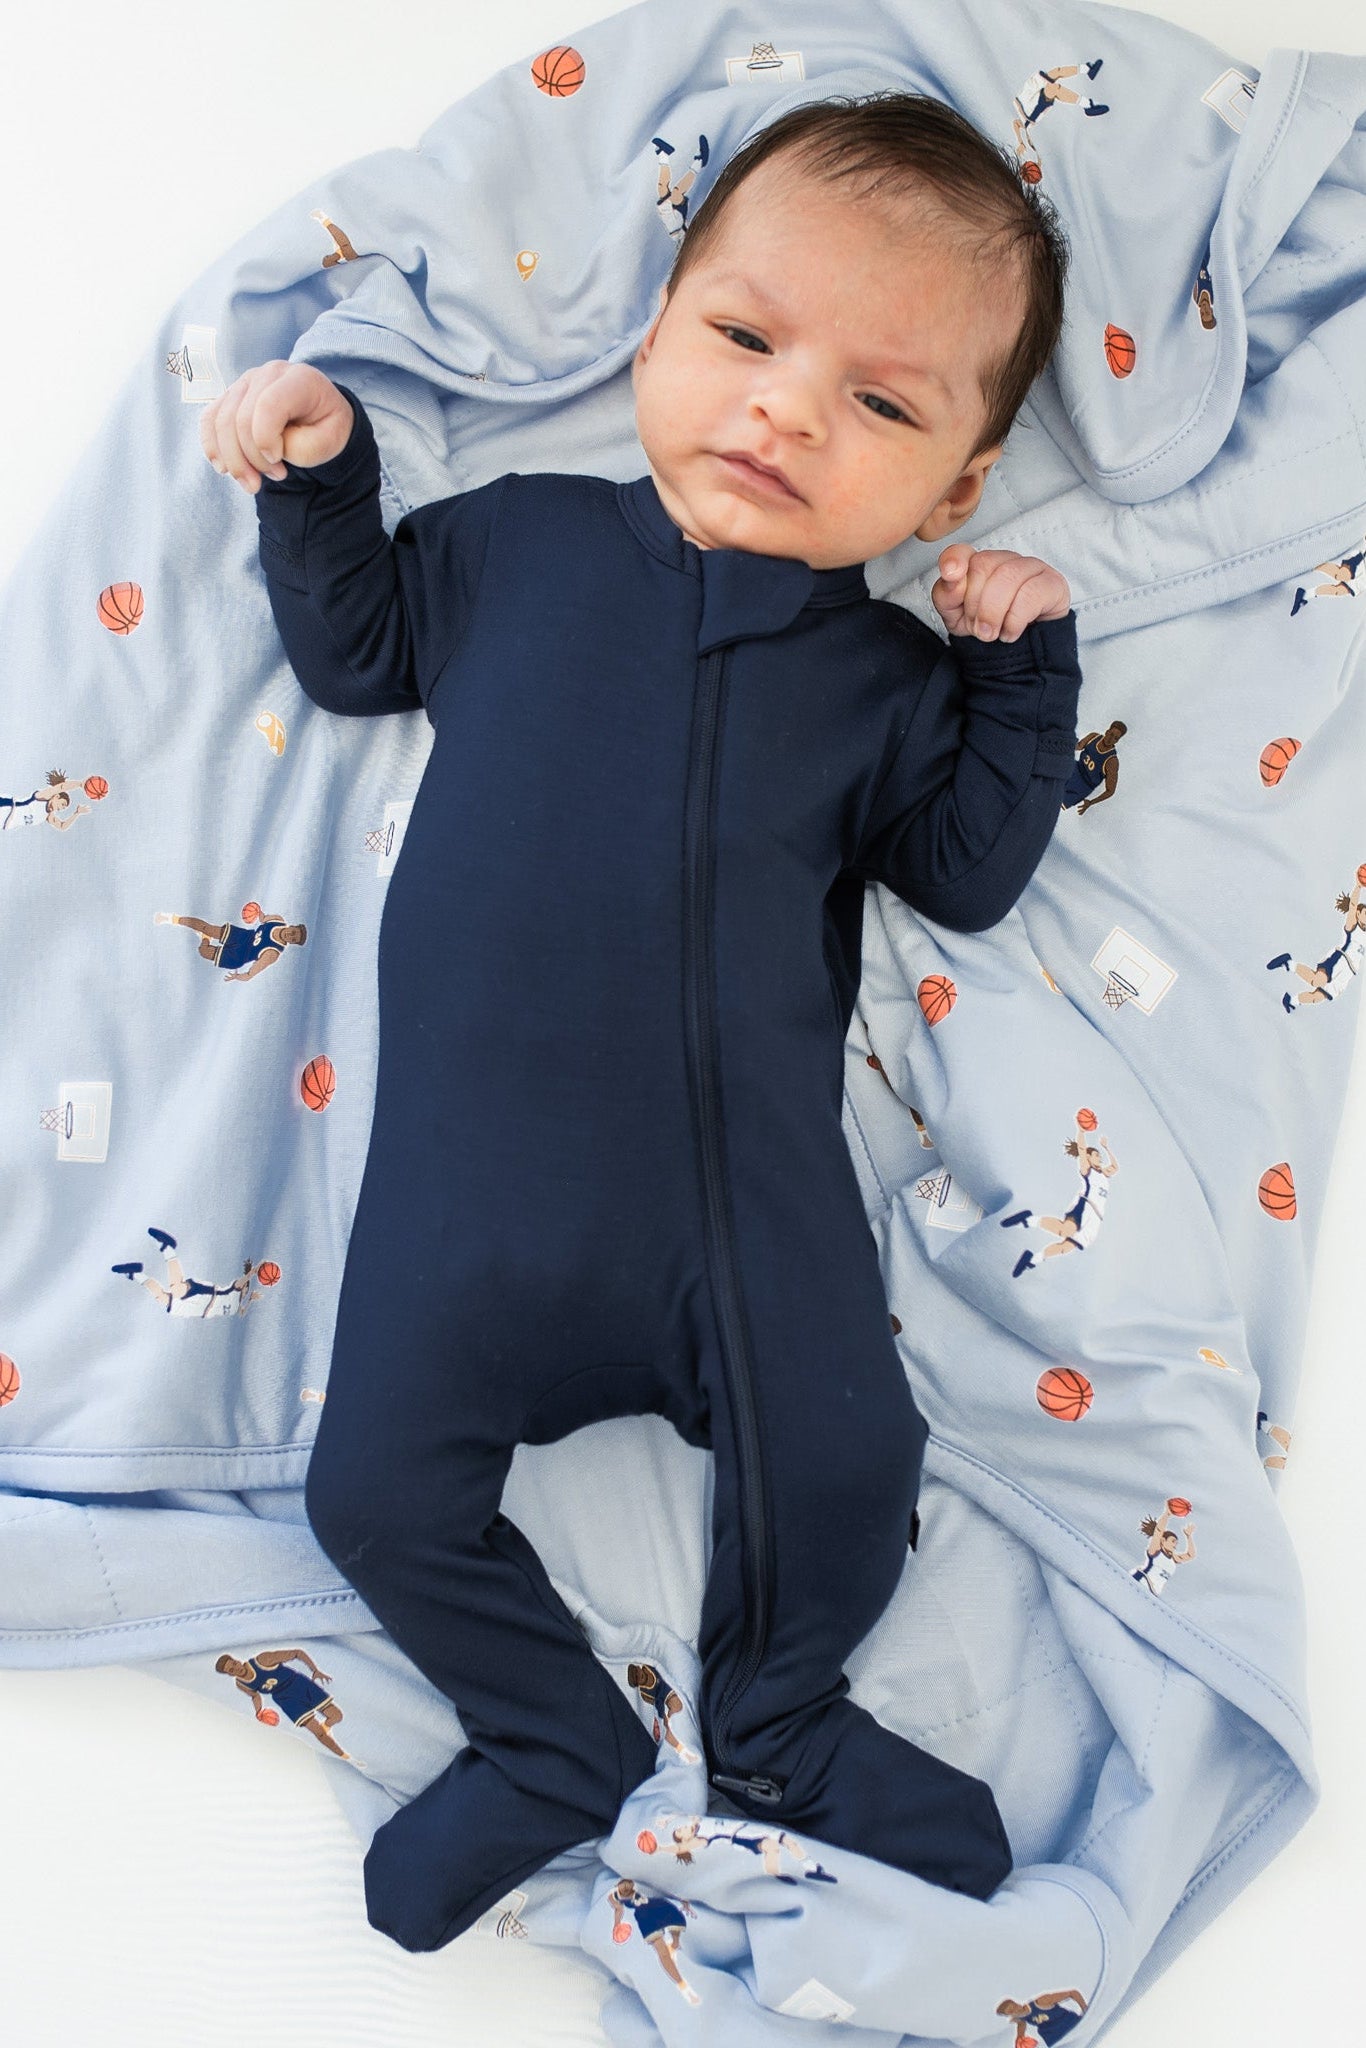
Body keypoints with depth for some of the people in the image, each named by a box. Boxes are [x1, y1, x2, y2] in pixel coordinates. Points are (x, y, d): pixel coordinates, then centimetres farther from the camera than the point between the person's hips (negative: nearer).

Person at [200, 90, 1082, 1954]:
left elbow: (967, 873, 7)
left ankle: (777, 1725, 30)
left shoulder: (888, 674, 6)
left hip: (757, 1173, 0)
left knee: (845, 1464, -4)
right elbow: (357, 648, 19)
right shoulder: (519, 541, 7)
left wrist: (1022, 675, -1)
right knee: (383, 1489, -1)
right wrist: (315, 483, 5)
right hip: (474, 1171, 1)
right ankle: (558, 1746, 25)